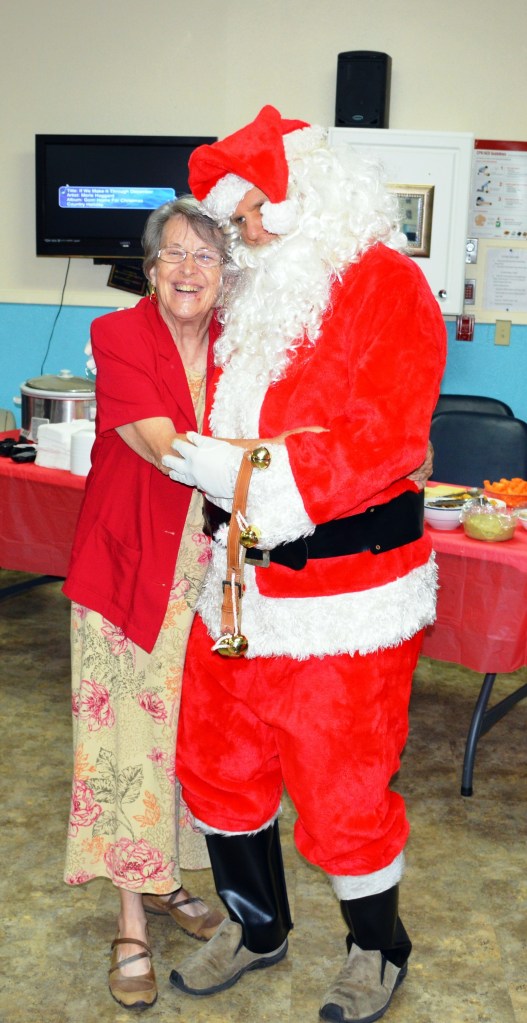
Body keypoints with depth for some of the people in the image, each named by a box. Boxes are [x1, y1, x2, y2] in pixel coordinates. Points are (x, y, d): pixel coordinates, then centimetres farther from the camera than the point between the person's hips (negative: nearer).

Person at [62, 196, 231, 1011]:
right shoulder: (118, 337, -11)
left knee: (189, 730, 15)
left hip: (207, 572, 4)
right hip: (129, 567, -4)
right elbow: (168, 450, -23)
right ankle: (132, 927, 19)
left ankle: (165, 881, 37)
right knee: (127, 738, 3)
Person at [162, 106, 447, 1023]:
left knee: (340, 785, 5)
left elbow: (382, 439, -20)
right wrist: (196, 457, 7)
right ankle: (256, 926, 41)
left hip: (342, 593, -7)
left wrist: (247, 472, -21)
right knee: (217, 761, 17)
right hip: (242, 581, 8)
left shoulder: (385, 285, -10)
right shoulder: (251, 301, 14)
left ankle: (378, 948, 33)